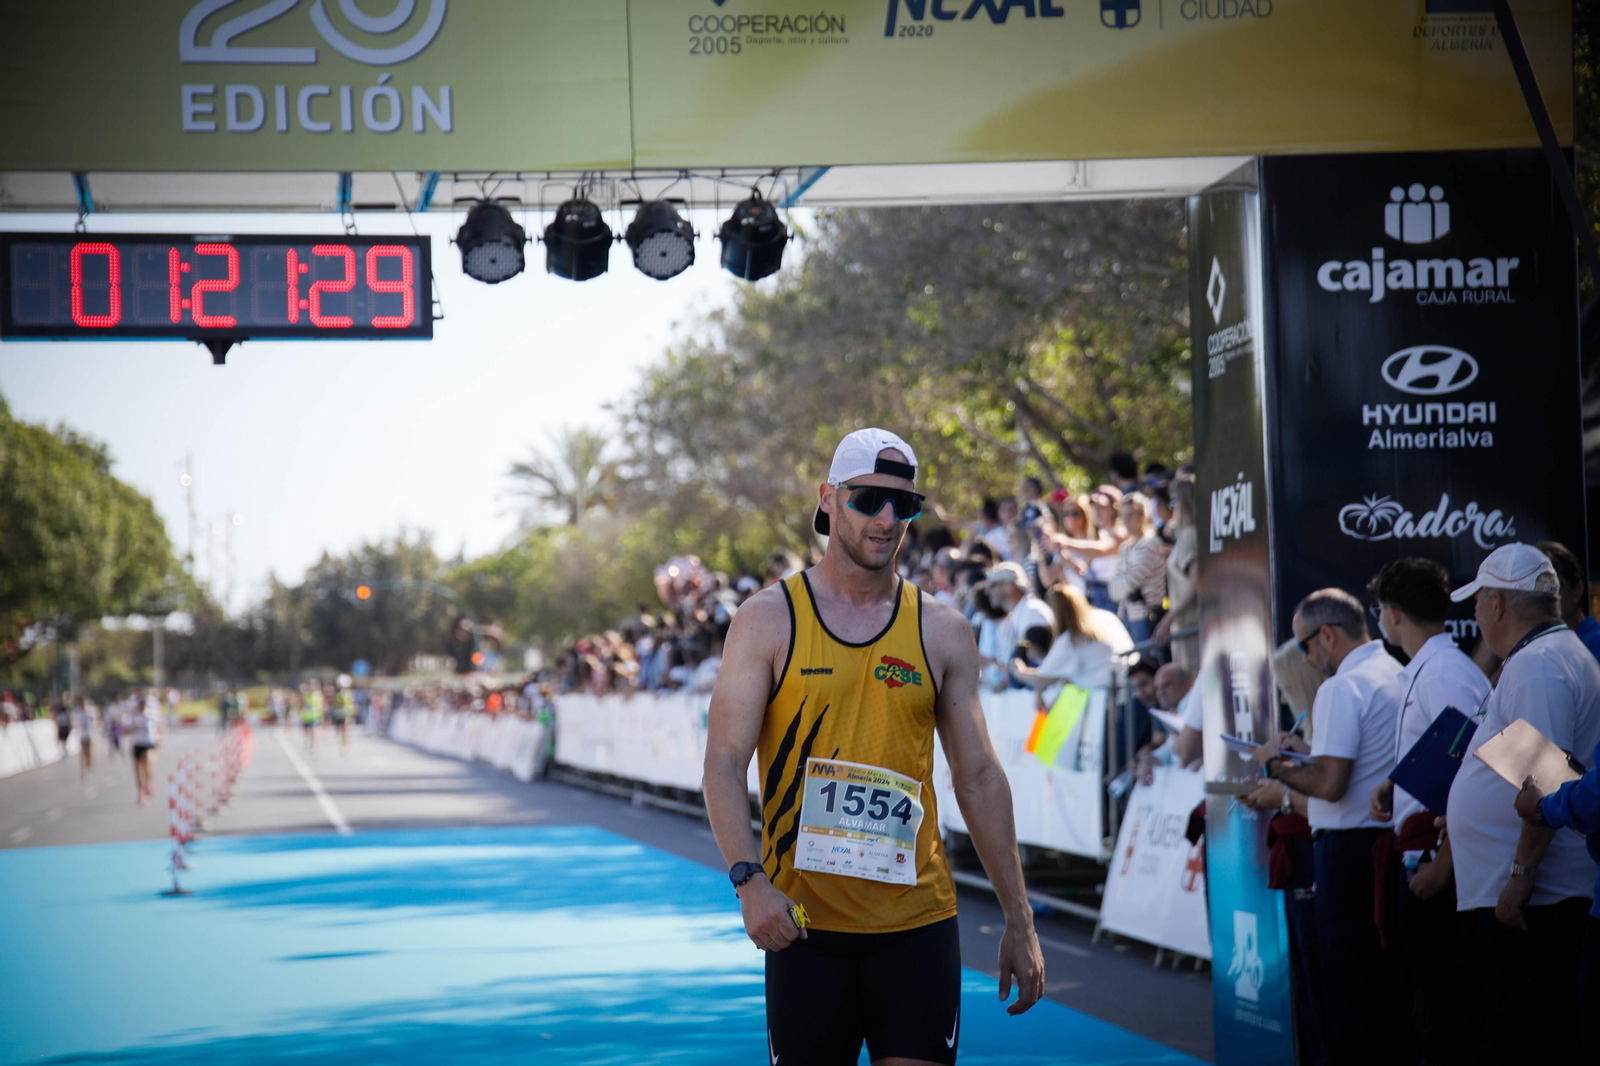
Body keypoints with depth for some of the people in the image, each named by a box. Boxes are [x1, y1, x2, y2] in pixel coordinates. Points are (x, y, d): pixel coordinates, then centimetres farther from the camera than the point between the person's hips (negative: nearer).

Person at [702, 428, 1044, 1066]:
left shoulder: (942, 633, 8)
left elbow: (978, 778, 11)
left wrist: (1019, 922, 9)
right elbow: (724, 762, -4)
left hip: (919, 921, 2)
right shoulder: (769, 620, 1)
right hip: (802, 922, -2)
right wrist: (750, 879, -19)